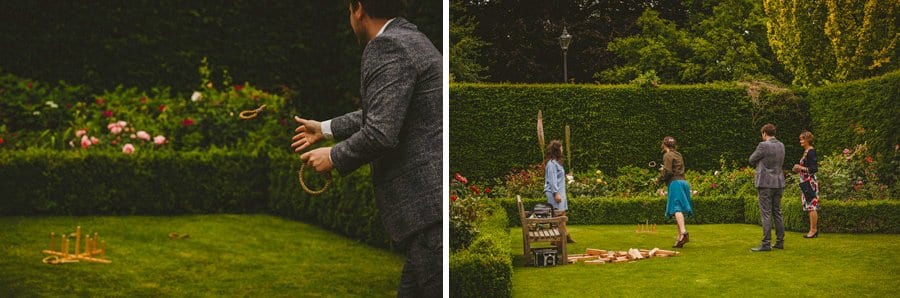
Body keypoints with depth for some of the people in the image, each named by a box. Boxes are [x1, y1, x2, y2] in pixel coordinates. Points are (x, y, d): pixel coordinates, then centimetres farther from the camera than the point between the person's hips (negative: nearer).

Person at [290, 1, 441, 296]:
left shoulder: (387, 46, -14)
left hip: (428, 201, -10)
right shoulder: (409, 38, 17)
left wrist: (334, 157, -3)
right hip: (428, 198, 10)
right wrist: (325, 129, 37)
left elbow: (381, 133, -20)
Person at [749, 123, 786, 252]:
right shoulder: (781, 146, 8)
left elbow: (752, 160, -5)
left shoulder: (763, 145, -15)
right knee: (777, 213, 13)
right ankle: (780, 242, 16)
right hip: (779, 183, 7)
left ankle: (766, 244, -7)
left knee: (766, 214, -6)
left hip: (765, 183, -7)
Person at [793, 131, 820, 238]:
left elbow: (815, 168, -18)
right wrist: (799, 169, 10)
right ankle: (814, 229, 15)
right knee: (810, 207, 11)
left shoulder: (811, 152, -14)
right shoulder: (806, 151, 15)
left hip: (810, 182, -10)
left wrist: (802, 168, -20)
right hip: (806, 182, 10)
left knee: (811, 206, -7)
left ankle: (813, 230, -4)